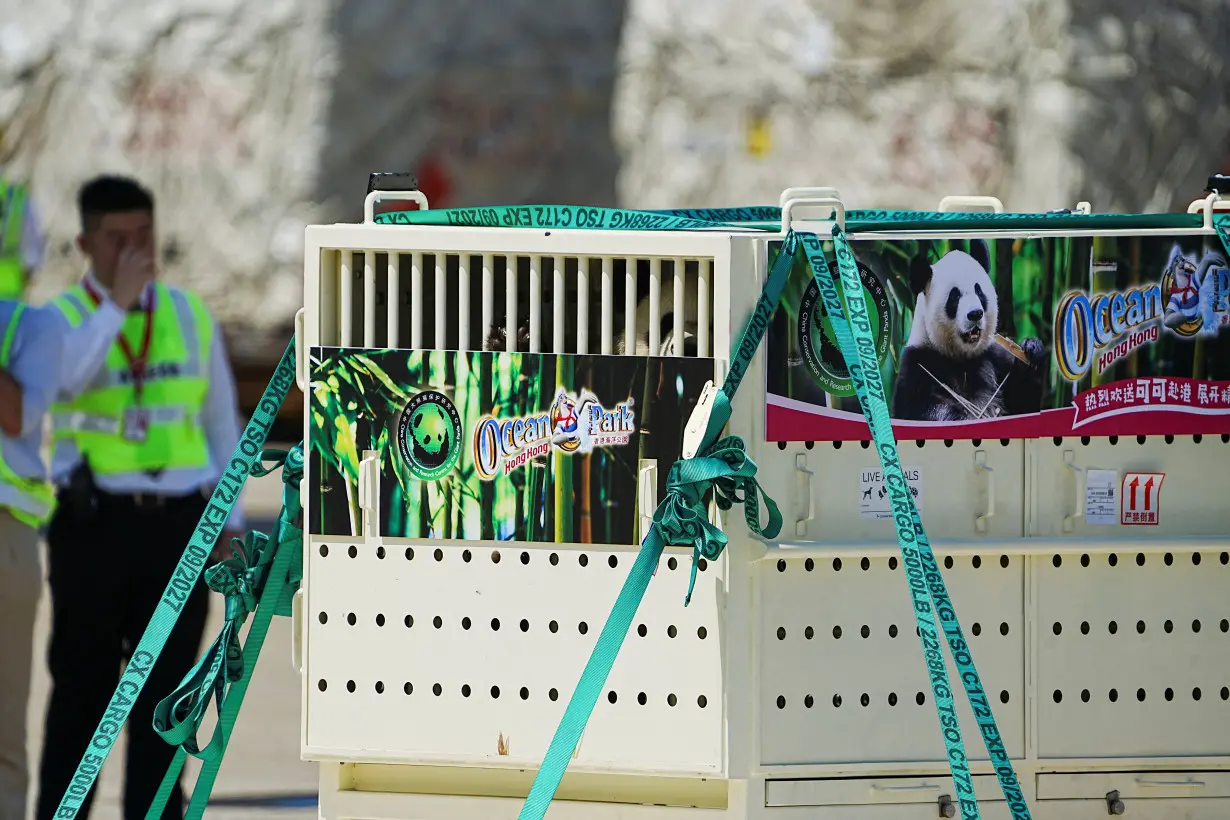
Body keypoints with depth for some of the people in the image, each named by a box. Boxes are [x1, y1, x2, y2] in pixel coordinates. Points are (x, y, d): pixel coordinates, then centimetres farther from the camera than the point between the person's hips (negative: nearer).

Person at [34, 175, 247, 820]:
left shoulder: (188, 317, 8)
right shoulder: (60, 319, -1)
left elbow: (221, 421, 12)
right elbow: (60, 379, -24)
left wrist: (229, 521, 8)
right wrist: (118, 303, -24)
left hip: (178, 526, 2)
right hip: (93, 525, -2)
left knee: (165, 692, 1)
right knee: (83, 688, 1)